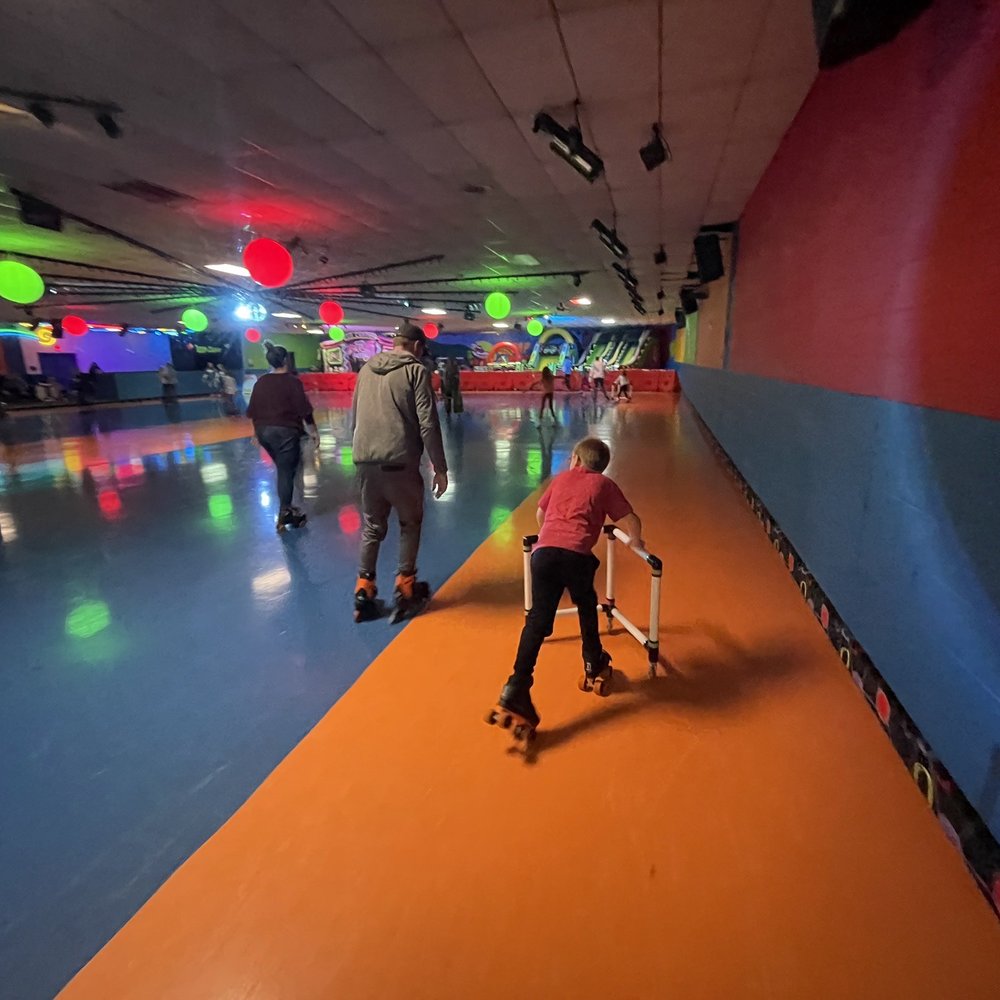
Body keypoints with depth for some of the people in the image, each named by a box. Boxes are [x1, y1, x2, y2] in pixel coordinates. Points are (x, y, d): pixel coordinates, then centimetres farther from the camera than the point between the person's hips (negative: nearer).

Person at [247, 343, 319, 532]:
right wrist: (313, 432, -3)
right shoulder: (292, 381, -9)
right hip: (285, 431, -6)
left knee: (283, 469, 21)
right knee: (286, 471, 1)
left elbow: (252, 411, 12)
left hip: (264, 431, 6)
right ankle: (284, 514, 4)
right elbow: (304, 410, -12)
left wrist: (258, 431, 24)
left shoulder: (261, 382, 7)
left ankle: (286, 508, 27)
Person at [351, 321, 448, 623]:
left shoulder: (366, 369, 15)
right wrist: (440, 468, -5)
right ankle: (404, 589, 18)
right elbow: (428, 424, -9)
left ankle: (364, 591, 20)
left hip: (364, 462, 5)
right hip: (399, 462, -5)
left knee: (372, 527, 18)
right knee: (410, 523, 15)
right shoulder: (416, 370, -2)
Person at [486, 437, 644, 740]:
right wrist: (636, 543, 35)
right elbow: (632, 520, 14)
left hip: (544, 552, 2)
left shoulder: (561, 479, 28)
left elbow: (540, 514, 36)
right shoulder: (605, 485, 19)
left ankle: (516, 689, -8)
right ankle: (594, 666, 41)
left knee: (537, 621, 0)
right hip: (576, 556, -1)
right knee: (587, 609, 24)